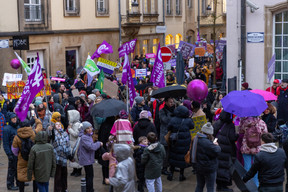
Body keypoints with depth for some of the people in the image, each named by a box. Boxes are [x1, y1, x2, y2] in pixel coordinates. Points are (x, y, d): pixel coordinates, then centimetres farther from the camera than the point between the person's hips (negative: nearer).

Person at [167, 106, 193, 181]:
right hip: (185, 143, -1)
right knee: (183, 157, 10)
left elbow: (168, 128, -3)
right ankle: (181, 175, 16)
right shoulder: (188, 121, -15)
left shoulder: (173, 120, -12)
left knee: (173, 156, 14)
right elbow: (192, 127, 3)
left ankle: (171, 174, 18)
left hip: (174, 142, 1)